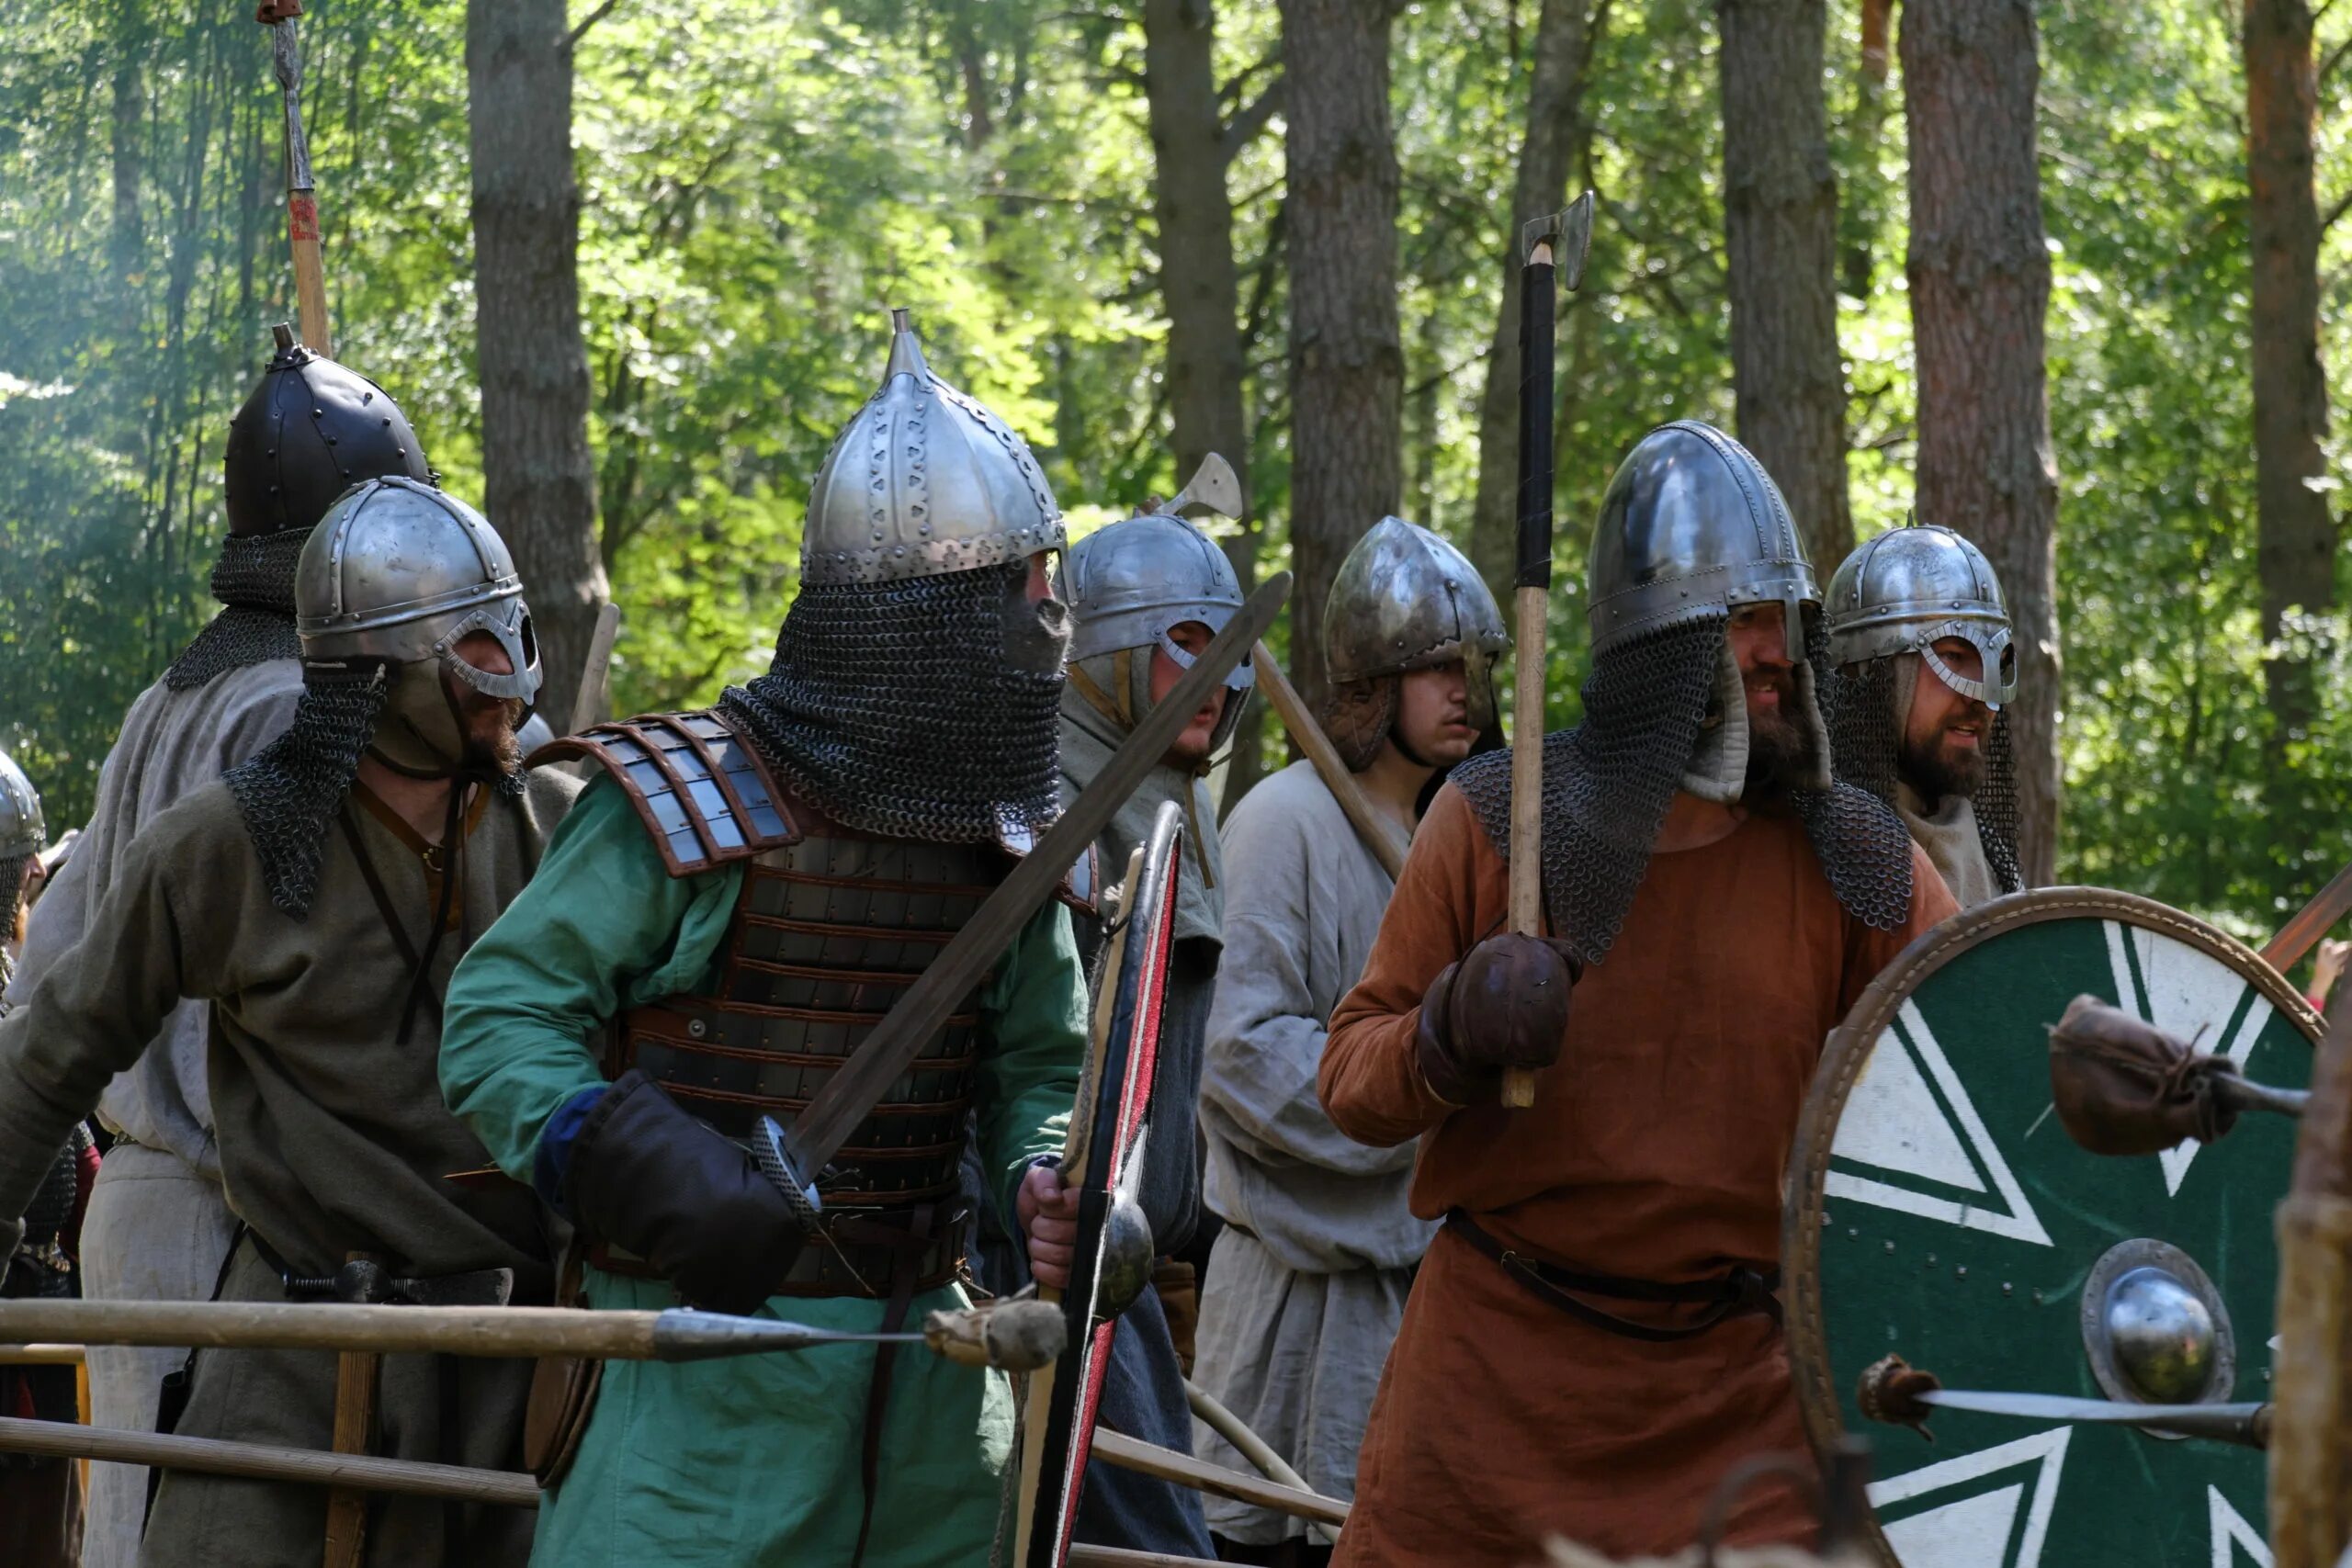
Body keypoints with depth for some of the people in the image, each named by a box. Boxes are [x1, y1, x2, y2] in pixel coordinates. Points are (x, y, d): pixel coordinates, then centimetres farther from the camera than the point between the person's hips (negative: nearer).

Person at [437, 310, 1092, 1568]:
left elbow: (1036, 1065, 15)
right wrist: (640, 1169, -27)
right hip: (710, 1359, -6)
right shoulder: (693, 806, -12)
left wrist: (1051, 1179, -8)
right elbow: (502, 1016, -11)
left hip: (925, 1375, 6)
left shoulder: (1001, 837, 8)